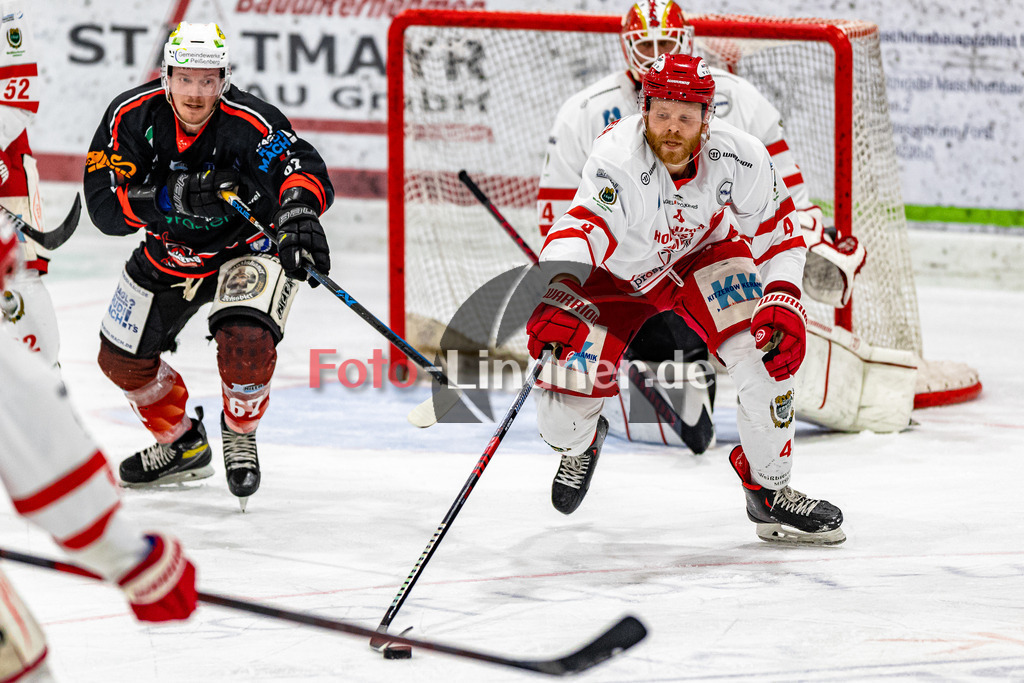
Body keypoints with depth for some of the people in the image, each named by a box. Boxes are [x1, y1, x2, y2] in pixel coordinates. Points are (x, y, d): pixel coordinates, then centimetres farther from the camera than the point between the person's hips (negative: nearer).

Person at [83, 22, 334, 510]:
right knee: (122, 358, 10)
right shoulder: (131, 117, -21)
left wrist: (299, 211, -66)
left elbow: (302, 168, -43)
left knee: (245, 341, -29)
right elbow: (103, 204, -25)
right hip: (169, 251, 5)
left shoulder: (251, 122, -30)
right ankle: (183, 444, 36)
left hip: (246, 245, -4)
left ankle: (240, 433, 2)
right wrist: (174, 196, -41)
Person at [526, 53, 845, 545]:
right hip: (612, 277, -2)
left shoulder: (737, 157, -26)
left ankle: (769, 490, -3)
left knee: (768, 345, -23)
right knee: (563, 407, -14)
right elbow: (581, 228, -53)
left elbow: (778, 231, -11)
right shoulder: (618, 158, -38)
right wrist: (559, 291, -73)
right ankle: (580, 442, 28)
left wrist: (783, 300, -27)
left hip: (701, 255, 2)